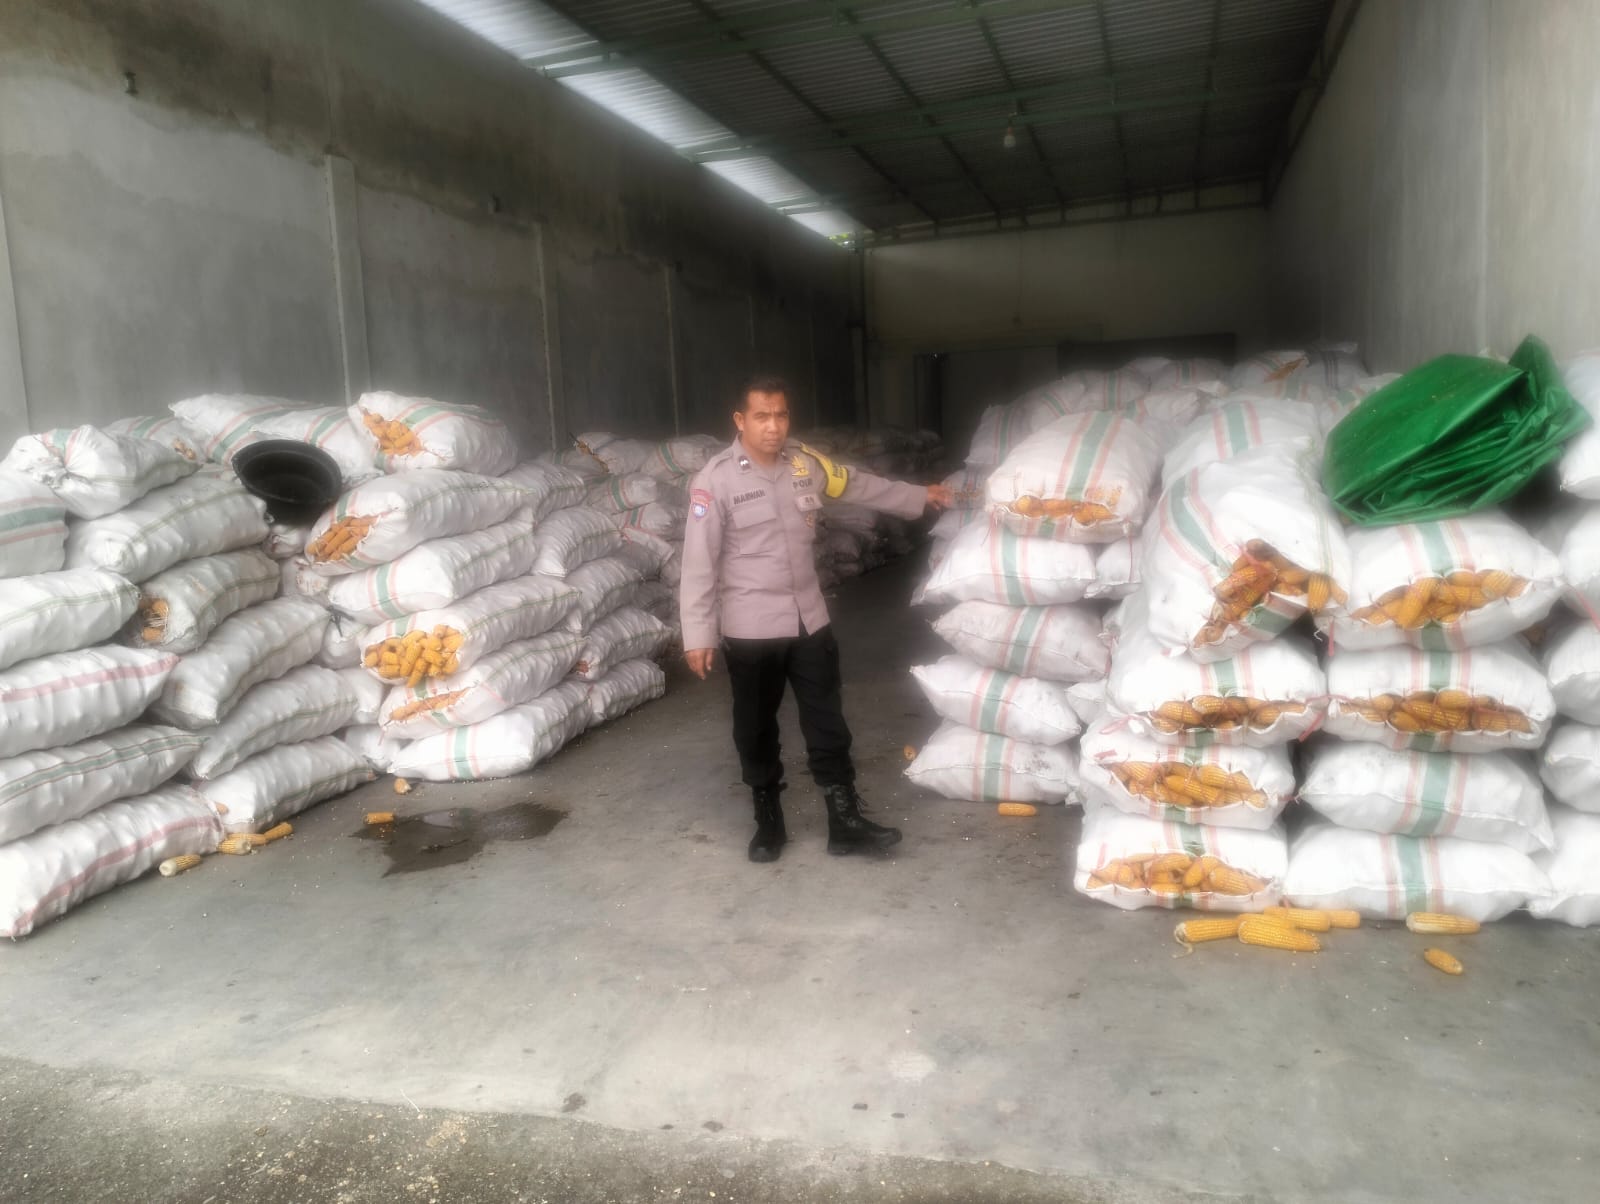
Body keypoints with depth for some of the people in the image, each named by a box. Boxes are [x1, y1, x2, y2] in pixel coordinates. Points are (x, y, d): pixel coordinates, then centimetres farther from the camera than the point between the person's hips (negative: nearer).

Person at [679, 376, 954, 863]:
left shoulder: (805, 462, 1)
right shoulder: (716, 480, -13)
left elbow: (860, 485, 19)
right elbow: (699, 562, -12)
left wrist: (920, 496, 29)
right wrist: (698, 634, -14)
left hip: (809, 619, 4)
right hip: (750, 629, -4)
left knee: (827, 724, 8)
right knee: (757, 729, 11)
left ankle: (845, 821, 18)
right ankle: (768, 820, 27)